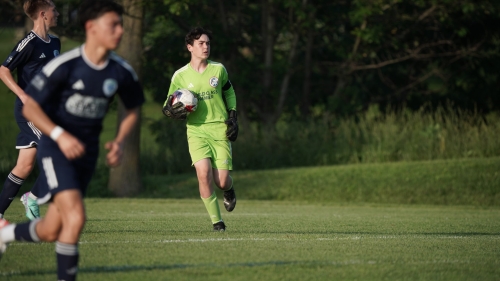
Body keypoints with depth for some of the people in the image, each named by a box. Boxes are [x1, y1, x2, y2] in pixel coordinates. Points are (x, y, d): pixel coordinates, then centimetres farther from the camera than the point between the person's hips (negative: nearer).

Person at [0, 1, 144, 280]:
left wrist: (120, 142, -1)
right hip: (57, 149, -5)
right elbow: (30, 107, -12)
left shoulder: (122, 72, -3)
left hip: (87, 152, 5)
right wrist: (60, 135, -25)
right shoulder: (65, 65, -17)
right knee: (75, 218, -23)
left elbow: (133, 110, 16)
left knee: (51, 231, 6)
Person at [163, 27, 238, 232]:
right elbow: (169, 105, 9)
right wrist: (172, 110, -15)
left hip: (220, 130, 1)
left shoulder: (218, 70, 5)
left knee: (222, 181, -6)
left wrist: (233, 116, 11)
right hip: (196, 130, -1)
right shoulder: (180, 76, 1)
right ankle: (216, 221, -7)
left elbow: (229, 92, 22)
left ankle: (229, 191, 34)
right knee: (204, 173, -22)